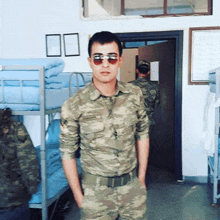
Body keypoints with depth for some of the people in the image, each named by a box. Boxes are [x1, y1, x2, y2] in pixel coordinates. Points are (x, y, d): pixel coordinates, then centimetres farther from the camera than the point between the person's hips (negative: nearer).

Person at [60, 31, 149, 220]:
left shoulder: (135, 95, -4)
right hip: (96, 192, -2)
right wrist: (78, 196, -3)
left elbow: (142, 135, 6)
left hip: (133, 187, 3)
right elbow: (68, 152, -5)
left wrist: (141, 178, 7)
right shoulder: (73, 106, -13)